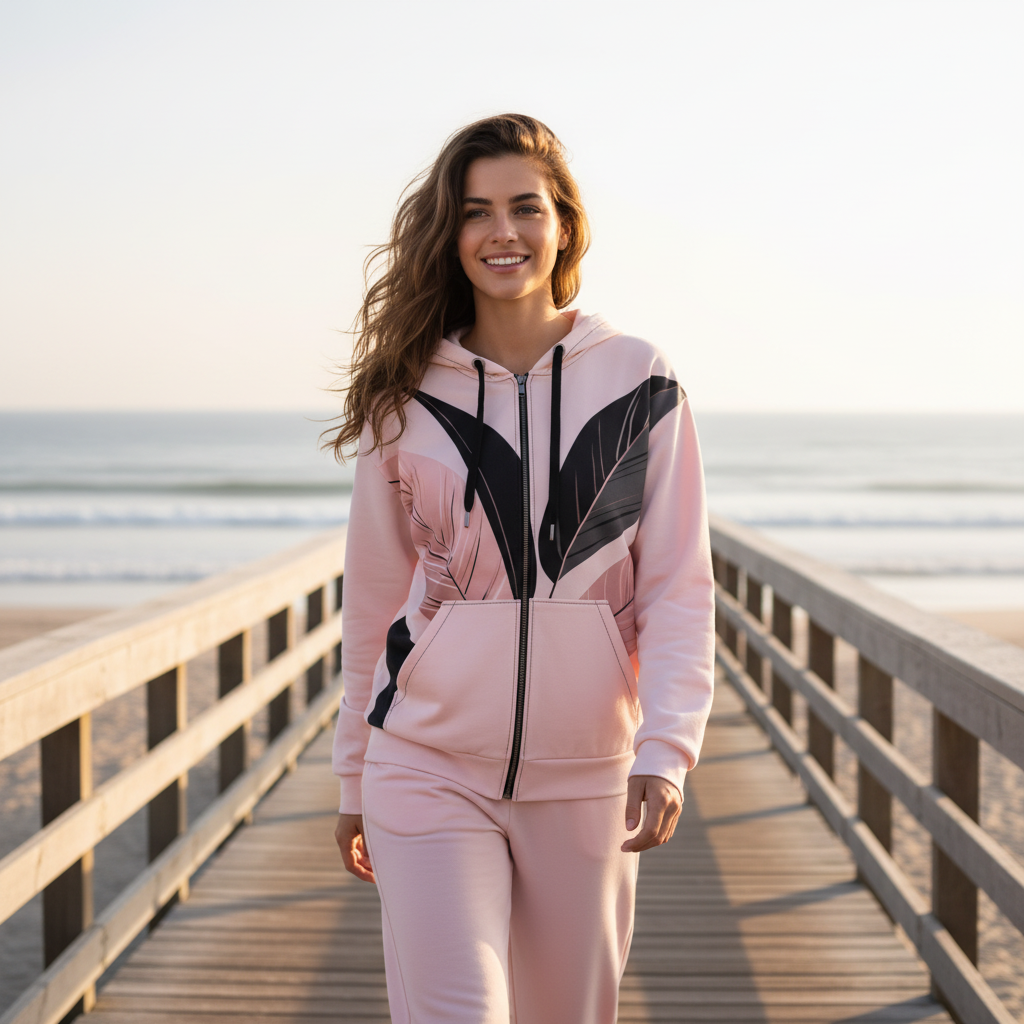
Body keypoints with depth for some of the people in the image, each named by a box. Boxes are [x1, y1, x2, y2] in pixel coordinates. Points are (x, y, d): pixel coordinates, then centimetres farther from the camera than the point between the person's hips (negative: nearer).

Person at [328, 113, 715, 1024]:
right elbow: (372, 597, 8)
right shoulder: (408, 394, 1)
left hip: (585, 777, 1)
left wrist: (667, 747, -16)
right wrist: (354, 777, 12)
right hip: (430, 769, -1)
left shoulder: (639, 381, 0)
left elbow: (678, 587, -2)